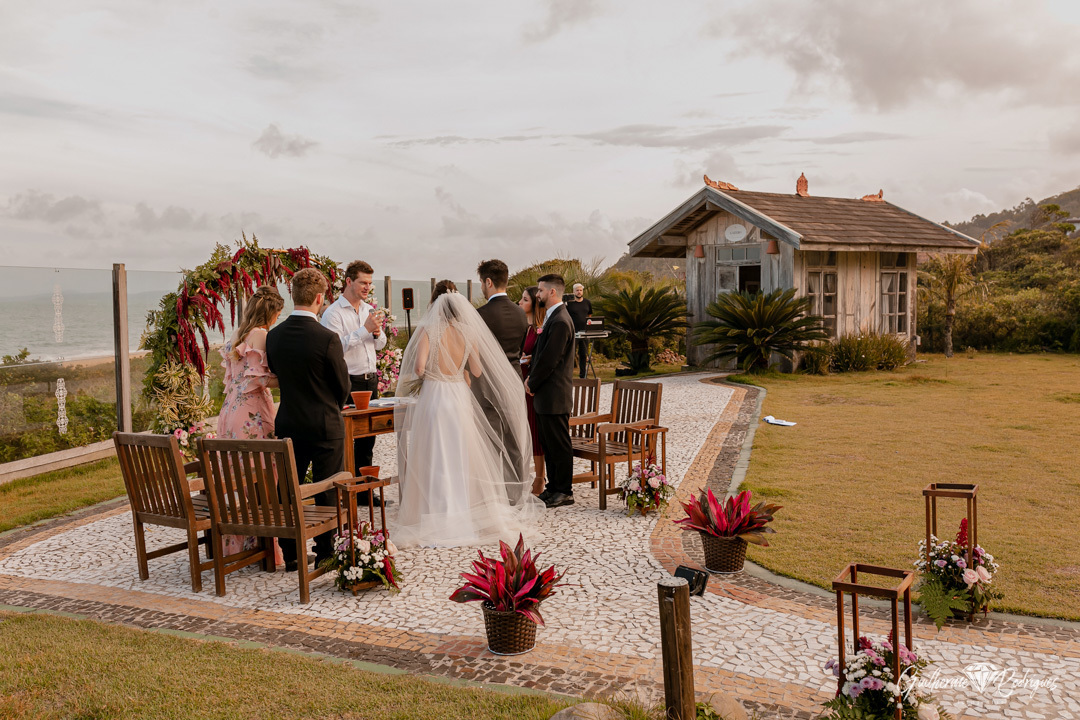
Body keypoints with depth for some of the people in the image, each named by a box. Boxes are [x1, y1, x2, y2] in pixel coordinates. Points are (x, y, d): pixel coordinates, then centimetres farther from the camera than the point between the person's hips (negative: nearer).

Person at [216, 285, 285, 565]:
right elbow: (259, 379, -16)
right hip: (254, 413, -9)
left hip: (232, 410, 9)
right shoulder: (261, 336, -11)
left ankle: (237, 545, 19)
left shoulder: (236, 336, 14)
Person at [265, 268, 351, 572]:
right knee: (328, 494, 7)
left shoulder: (273, 336, -2)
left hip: (288, 424, 5)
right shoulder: (327, 339, -18)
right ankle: (326, 555, 14)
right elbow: (343, 385, -7)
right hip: (325, 426, -5)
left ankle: (290, 555, 22)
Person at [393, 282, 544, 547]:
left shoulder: (427, 330, -10)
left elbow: (419, 367, -18)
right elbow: (477, 371, 6)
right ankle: (468, 512, 23)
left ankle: (438, 520, 4)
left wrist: (419, 377, 3)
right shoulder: (468, 332, 0)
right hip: (460, 397, 3)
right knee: (462, 457, 14)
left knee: (435, 458, 2)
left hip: (432, 396, -3)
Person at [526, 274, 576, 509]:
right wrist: (531, 378, 5)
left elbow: (549, 360, -20)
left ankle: (564, 492, 9)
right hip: (546, 395, 10)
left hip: (554, 396, -10)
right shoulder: (552, 318, 14)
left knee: (559, 445, 0)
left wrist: (532, 383, -8)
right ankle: (553, 487, 25)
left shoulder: (560, 322, -19)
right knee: (548, 444, 16)